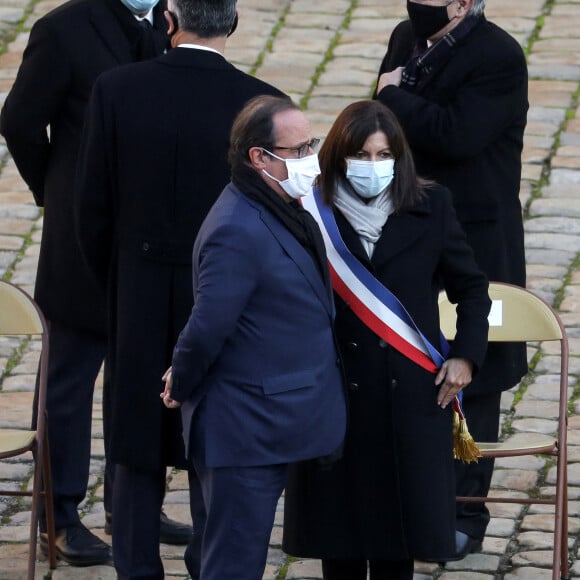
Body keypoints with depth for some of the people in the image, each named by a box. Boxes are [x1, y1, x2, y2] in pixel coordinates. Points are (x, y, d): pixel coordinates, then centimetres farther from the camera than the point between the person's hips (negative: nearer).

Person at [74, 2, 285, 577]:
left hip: (139, 303, 1)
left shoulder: (115, 90, -9)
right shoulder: (262, 104, -13)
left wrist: (117, 289, 12)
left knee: (138, 448, 12)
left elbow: (93, 211, -3)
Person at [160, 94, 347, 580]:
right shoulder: (238, 231, -25)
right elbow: (209, 327, -23)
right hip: (244, 431, -10)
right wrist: (181, 387, -8)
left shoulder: (284, 212, 8)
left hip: (275, 425, 10)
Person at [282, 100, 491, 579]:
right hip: (335, 393, -1)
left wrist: (466, 356, 4)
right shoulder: (313, 214, -5)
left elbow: (471, 287, 11)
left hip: (412, 395, 1)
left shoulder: (430, 208, 2)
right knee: (339, 520, 5)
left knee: (399, 517, 5)